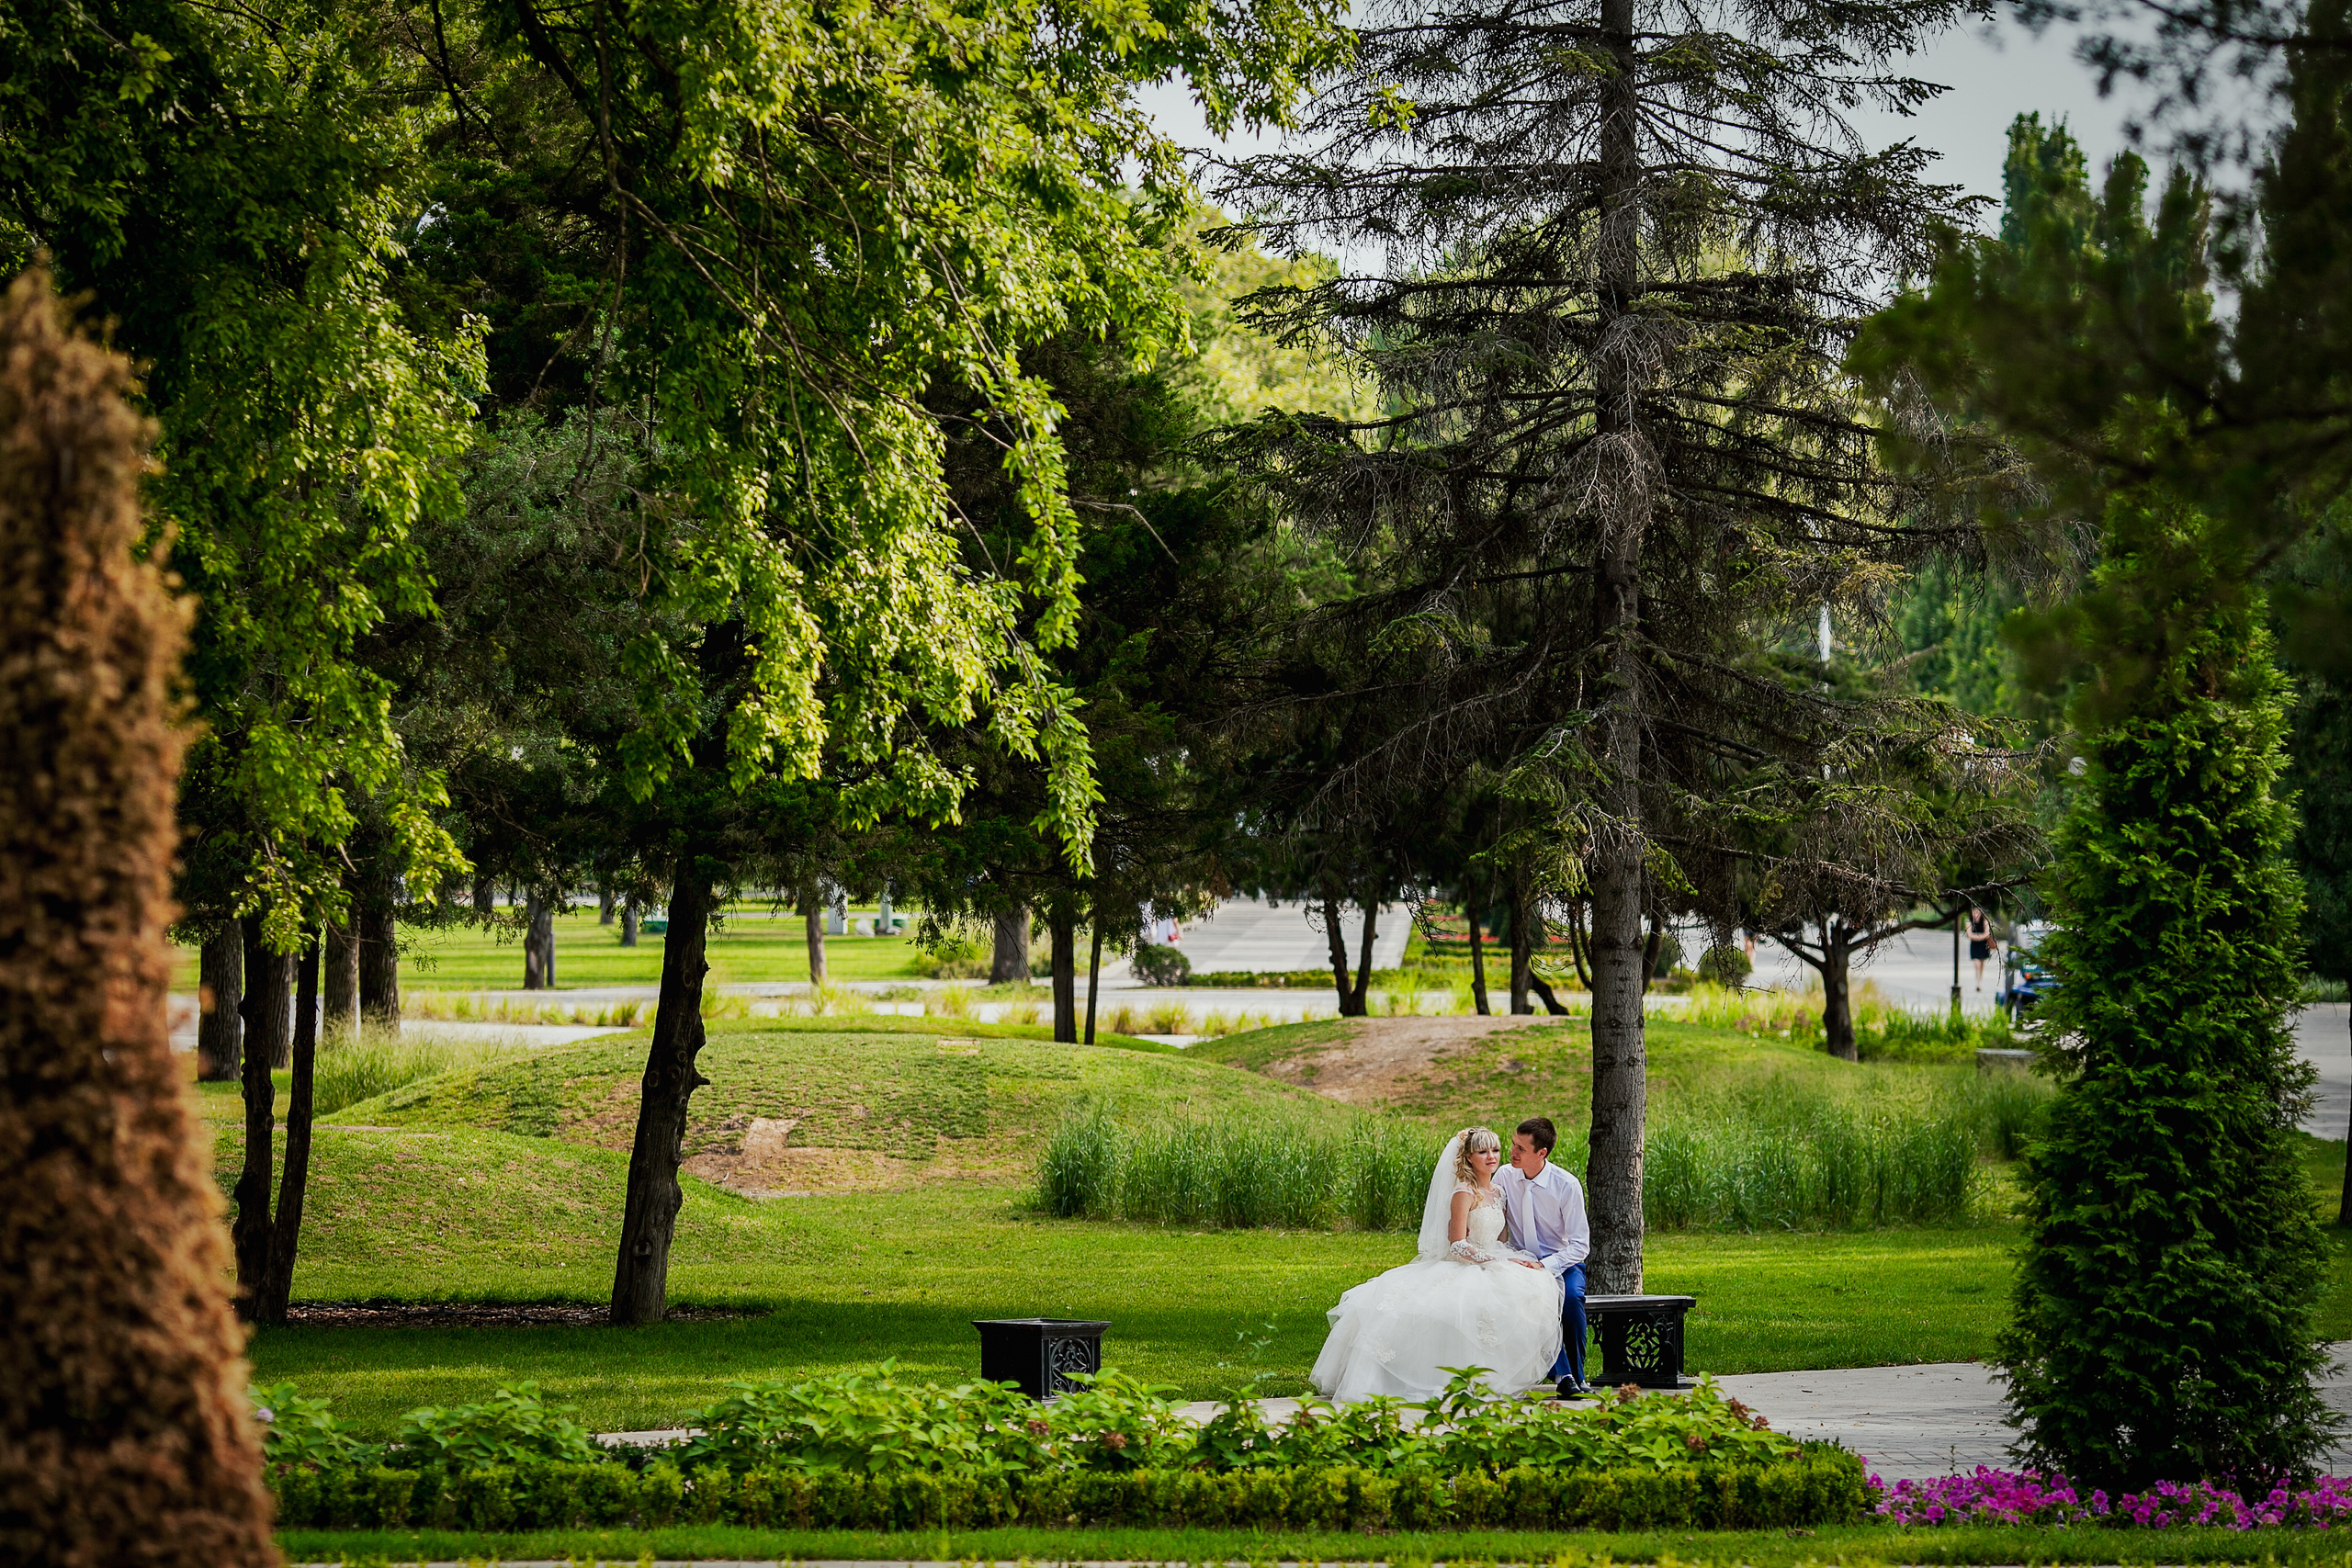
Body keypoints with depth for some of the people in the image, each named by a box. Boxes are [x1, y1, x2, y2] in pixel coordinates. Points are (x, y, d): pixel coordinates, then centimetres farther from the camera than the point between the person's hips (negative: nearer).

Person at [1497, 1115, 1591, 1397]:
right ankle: (1562, 1374, -32)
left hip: (1562, 1263, -2)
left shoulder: (1567, 1186, -13)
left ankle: (1576, 1375, -18)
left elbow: (1580, 1246, -13)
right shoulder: (1506, 1177, -3)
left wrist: (1545, 1267, -28)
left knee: (1572, 1297, -36)